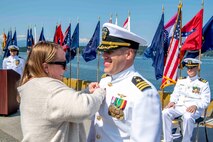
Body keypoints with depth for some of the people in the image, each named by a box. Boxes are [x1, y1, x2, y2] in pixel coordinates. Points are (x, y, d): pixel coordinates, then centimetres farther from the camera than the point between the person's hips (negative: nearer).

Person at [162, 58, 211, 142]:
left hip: (194, 109, -4)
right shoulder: (181, 80, 16)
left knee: (188, 117, -39)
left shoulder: (203, 83, 4)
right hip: (179, 106, 4)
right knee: (165, 113, -24)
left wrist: (195, 106, -20)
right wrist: (172, 101, -6)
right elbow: (175, 94, 15)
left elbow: (205, 101, -2)